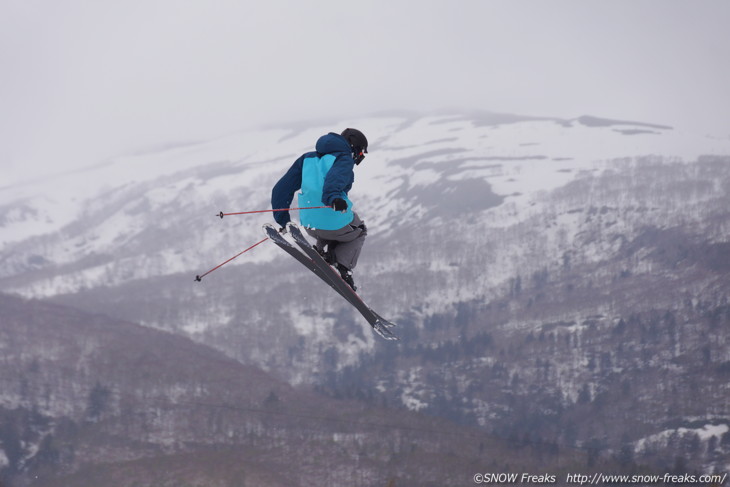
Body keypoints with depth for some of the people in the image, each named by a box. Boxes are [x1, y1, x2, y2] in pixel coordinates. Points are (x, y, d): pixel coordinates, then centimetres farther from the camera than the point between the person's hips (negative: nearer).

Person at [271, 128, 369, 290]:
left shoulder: (307, 158, 17)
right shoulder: (344, 159, -1)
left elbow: (281, 189, 16)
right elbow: (336, 177, -27)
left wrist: (283, 222, 24)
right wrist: (333, 197, -46)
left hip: (309, 225, 5)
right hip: (337, 225, -5)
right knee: (359, 231, 29)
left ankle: (322, 250, 9)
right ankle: (343, 267, 4)